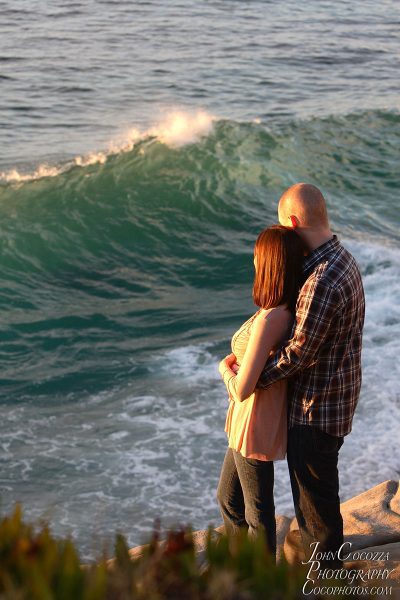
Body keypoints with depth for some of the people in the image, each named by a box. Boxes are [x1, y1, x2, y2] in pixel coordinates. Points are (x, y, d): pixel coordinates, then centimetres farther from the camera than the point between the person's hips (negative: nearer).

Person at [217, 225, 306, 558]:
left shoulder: (267, 321, -31)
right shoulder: (289, 311, -4)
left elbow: (242, 390, -28)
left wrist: (225, 367, -8)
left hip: (255, 429, -9)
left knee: (257, 512, 12)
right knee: (228, 498, 26)